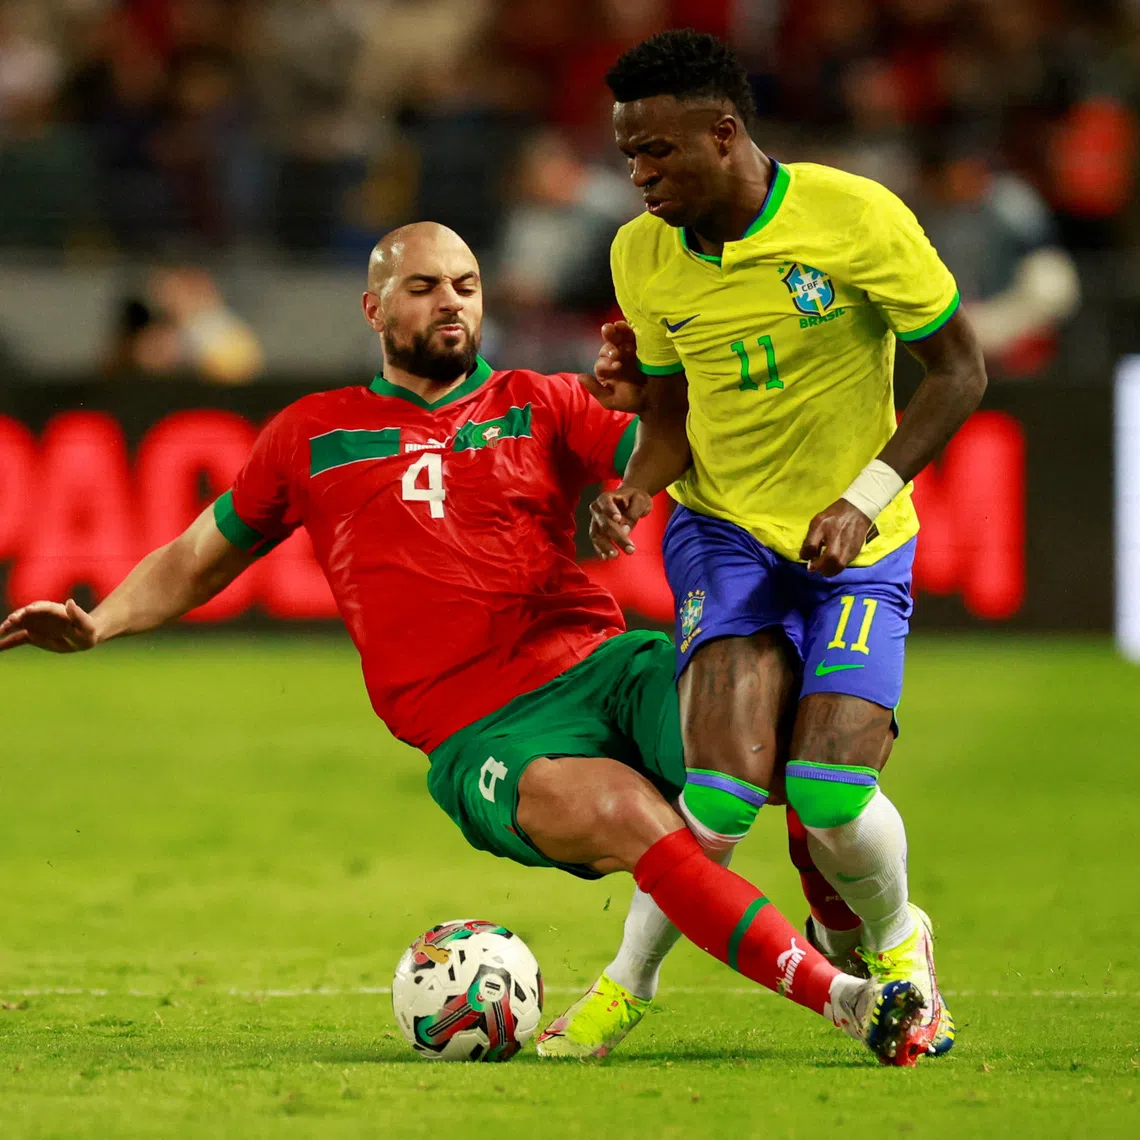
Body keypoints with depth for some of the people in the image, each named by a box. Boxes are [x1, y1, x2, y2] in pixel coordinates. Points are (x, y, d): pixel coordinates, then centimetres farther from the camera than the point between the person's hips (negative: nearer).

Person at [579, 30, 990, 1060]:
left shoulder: (855, 217, -15)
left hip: (859, 548, -2)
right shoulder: (643, 253, -2)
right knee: (729, 782, -22)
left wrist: (866, 496, -18)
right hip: (724, 530, 2)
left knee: (831, 793, -17)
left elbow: (959, 373, -7)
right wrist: (634, 488, -11)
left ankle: (892, 944, 16)